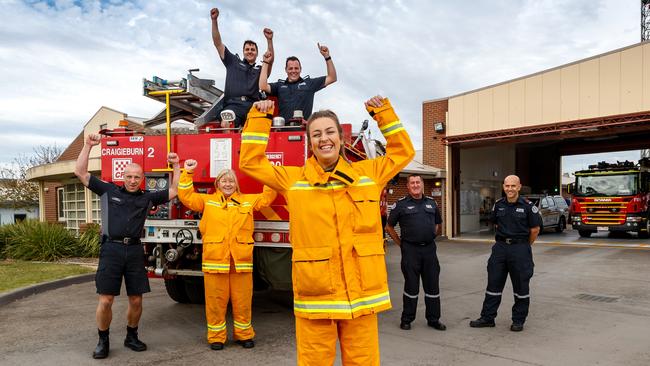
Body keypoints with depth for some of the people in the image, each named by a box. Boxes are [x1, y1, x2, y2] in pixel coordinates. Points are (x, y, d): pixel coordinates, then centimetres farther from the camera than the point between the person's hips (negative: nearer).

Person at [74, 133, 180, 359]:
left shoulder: (147, 197, 12)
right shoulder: (109, 191, 8)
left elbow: (175, 190, 13)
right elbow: (80, 172, 7)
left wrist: (175, 165, 12)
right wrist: (88, 146, 5)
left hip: (135, 251, 2)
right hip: (111, 249, -2)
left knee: (136, 300, 7)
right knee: (106, 300, -3)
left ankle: (131, 337, 26)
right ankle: (103, 341, 16)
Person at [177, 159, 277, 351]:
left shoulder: (248, 201, 16)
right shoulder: (207, 201, 14)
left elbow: (267, 197, 17)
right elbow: (186, 197, 11)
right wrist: (187, 173, 5)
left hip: (241, 260, 1)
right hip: (215, 259, -1)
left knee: (242, 300, 6)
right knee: (216, 300, 4)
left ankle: (244, 334, 21)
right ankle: (216, 337, 18)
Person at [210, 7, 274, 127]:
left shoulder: (260, 70, 27)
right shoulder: (233, 62, 27)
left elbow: (270, 61, 7)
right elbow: (218, 43, 23)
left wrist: (269, 40, -5)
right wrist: (214, 20, 14)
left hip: (252, 105, 1)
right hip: (233, 104, -1)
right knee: (225, 125, -35)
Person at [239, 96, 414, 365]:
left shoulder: (368, 173, 9)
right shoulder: (292, 179, 4)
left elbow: (403, 151, 20)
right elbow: (250, 161, 10)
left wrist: (383, 112, 16)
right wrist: (260, 117, 9)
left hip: (362, 293, 2)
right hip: (315, 294, -1)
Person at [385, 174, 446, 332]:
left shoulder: (431, 202, 11)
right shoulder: (401, 204, -1)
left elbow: (438, 224, 24)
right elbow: (389, 227, 3)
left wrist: (431, 238, 14)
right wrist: (400, 243, 0)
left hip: (429, 249, 4)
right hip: (410, 250, -4)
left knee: (433, 285, 8)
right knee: (411, 286, 3)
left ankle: (433, 319, 21)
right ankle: (406, 319, 16)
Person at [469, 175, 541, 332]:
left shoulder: (527, 206, -8)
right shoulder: (498, 205, 4)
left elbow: (535, 229, -1)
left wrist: (524, 246, 6)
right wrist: (502, 239, 14)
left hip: (520, 248, -4)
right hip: (500, 248, 4)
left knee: (521, 286, 7)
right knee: (493, 283, 7)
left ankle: (518, 320, 20)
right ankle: (487, 318, 16)